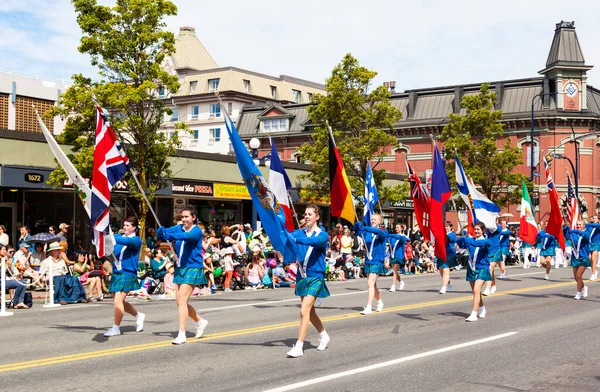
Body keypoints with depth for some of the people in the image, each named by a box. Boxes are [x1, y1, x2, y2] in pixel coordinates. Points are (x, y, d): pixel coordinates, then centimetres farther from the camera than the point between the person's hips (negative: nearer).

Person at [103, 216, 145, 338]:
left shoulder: (136, 240, -5)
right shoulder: (119, 237, 14)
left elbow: (126, 241, -25)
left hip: (127, 274, -7)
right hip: (116, 273, 7)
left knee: (118, 300, -13)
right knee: (118, 301, 13)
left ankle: (116, 328, -1)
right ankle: (138, 315, 35)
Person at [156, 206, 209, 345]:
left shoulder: (196, 230, -11)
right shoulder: (179, 228, 6)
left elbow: (187, 236, -33)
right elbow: (162, 232, -7)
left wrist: (170, 235, -49)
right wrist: (161, 231, -31)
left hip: (192, 268, -7)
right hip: (179, 268, 7)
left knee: (182, 300, -14)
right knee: (180, 301, 12)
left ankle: (182, 335, -11)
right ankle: (200, 321, 35)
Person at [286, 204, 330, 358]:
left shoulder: (322, 234, -8)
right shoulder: (299, 232, 6)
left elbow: (316, 241, -31)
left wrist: (295, 239, -43)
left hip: (315, 276, -6)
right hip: (302, 276, 6)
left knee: (304, 311, -15)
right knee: (310, 311, 18)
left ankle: (299, 347, -12)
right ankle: (324, 336, 40)